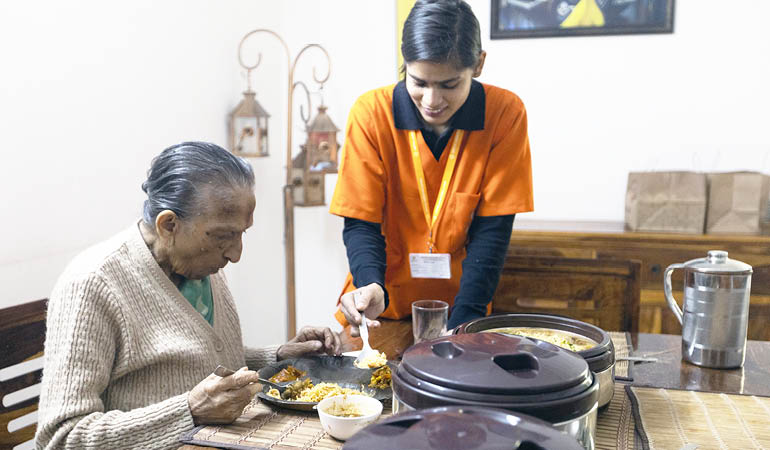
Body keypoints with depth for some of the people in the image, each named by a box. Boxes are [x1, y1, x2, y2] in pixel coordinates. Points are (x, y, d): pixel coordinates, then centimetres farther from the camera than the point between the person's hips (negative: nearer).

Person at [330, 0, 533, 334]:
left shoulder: (505, 113, -11)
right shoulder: (372, 113, -12)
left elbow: (492, 227, -9)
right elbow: (360, 222, -9)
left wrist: (464, 318, -18)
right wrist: (371, 286, -27)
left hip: (460, 299, 0)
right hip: (383, 303, 0)